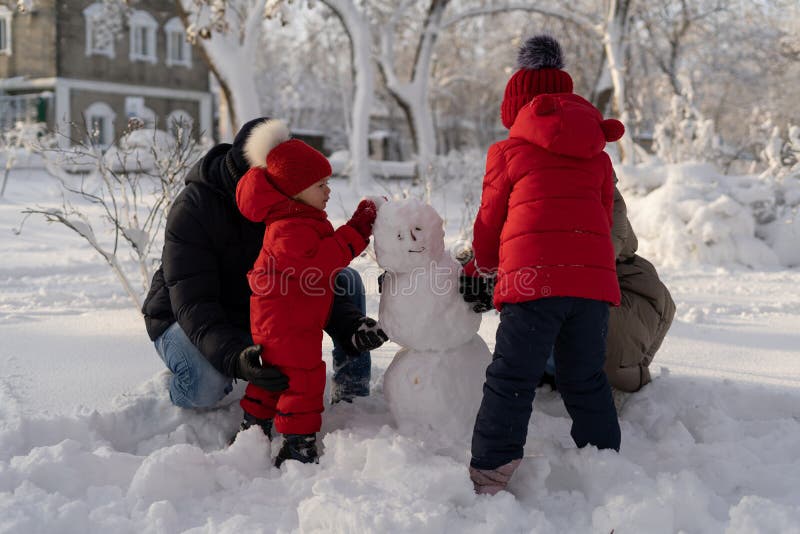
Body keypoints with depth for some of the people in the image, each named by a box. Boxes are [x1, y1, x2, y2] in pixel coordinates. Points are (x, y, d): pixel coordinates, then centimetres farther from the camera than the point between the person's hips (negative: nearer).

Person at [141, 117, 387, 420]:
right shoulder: (191, 210, -28)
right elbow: (192, 304, -35)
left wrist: (350, 326, -32)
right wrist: (234, 358, -53)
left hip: (255, 314, 5)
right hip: (182, 320, -5)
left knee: (347, 281, -8)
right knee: (206, 385, -40)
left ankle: (351, 400, -2)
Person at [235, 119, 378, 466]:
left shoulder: (304, 220, 13)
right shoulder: (290, 230, -23)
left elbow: (327, 253, 21)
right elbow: (321, 260, -31)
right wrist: (357, 230, -27)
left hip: (275, 319, 11)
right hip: (286, 323, -11)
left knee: (275, 374, 21)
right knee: (304, 377, -7)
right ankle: (298, 444, -1)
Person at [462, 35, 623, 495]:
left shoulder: (509, 151, 8)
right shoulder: (598, 157, 20)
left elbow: (489, 224, 15)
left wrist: (479, 269, 34)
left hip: (533, 278, -4)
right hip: (595, 278, 4)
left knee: (511, 380, 1)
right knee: (586, 380, 17)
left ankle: (489, 478, 0)